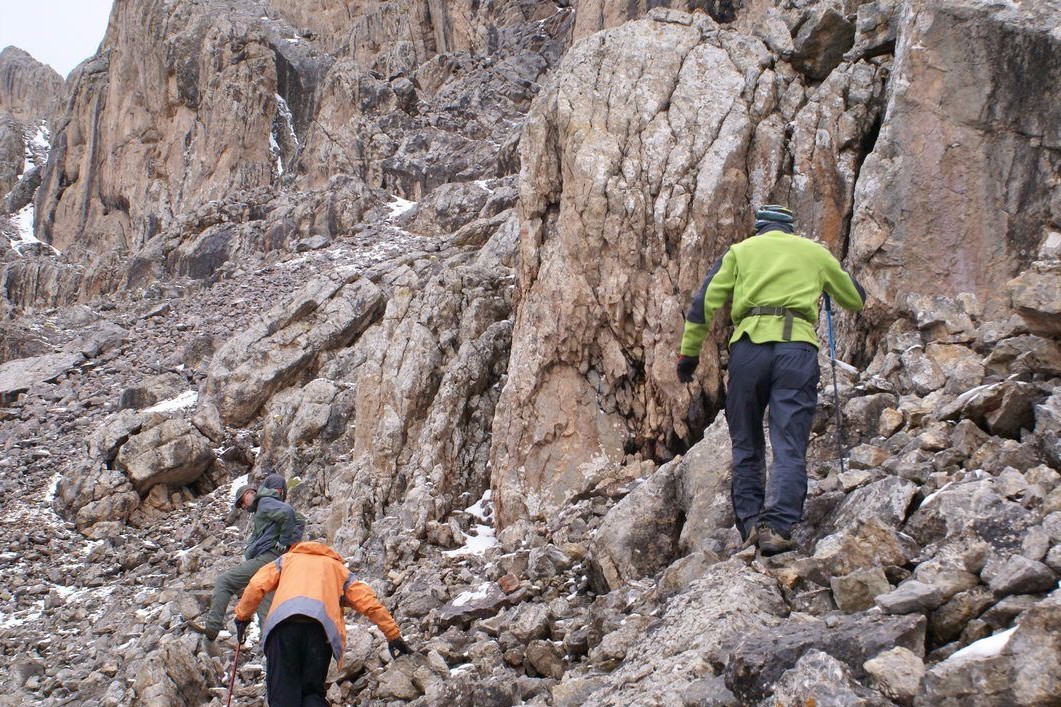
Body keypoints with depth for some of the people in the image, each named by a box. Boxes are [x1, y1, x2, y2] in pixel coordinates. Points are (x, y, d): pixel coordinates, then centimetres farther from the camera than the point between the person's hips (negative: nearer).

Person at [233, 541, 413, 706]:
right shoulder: (338, 568, 34)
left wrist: (242, 616, 30)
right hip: (320, 624, 1)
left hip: (282, 619, -1)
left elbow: (256, 586, 19)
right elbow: (370, 604, 26)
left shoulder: (287, 559, 35)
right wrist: (394, 636, 31)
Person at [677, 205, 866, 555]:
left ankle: (750, 523, 6)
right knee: (789, 447, -5)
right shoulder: (814, 252, 22)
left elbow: (705, 303, 9)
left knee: (746, 444, 12)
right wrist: (829, 276, 54)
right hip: (797, 347, -1)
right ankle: (777, 527, -20)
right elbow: (856, 299, 35)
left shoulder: (740, 250, 20)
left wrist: (688, 353, 14)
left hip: (749, 345, 1)